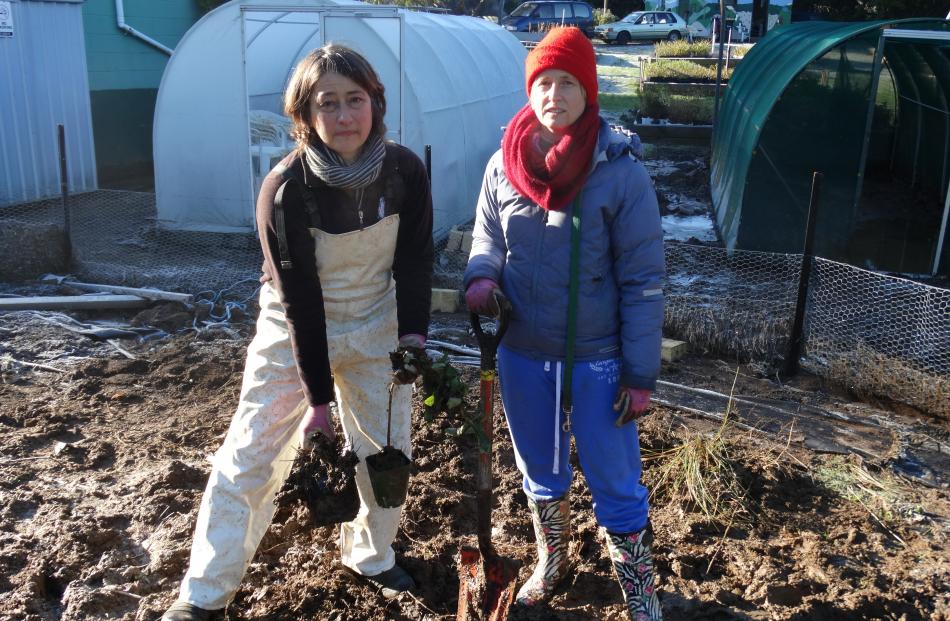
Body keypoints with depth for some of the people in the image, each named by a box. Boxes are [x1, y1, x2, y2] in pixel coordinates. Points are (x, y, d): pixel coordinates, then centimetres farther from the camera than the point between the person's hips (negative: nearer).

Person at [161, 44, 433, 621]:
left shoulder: (406, 171, -15)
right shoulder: (285, 189, -24)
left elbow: (415, 261, -3)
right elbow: (299, 300, -22)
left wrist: (413, 336, -14)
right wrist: (318, 398, -18)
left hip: (377, 327, 3)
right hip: (295, 333, -3)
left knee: (387, 449, 10)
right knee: (251, 454, 0)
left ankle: (372, 557, 36)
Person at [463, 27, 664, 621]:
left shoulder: (621, 170, -14)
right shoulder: (503, 166, -3)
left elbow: (643, 280, -12)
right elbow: (487, 238, 10)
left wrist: (641, 374, -12)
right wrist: (481, 277, -13)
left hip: (597, 360, -4)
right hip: (522, 355, 4)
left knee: (617, 486, 8)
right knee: (540, 472, 23)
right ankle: (553, 559, 50)